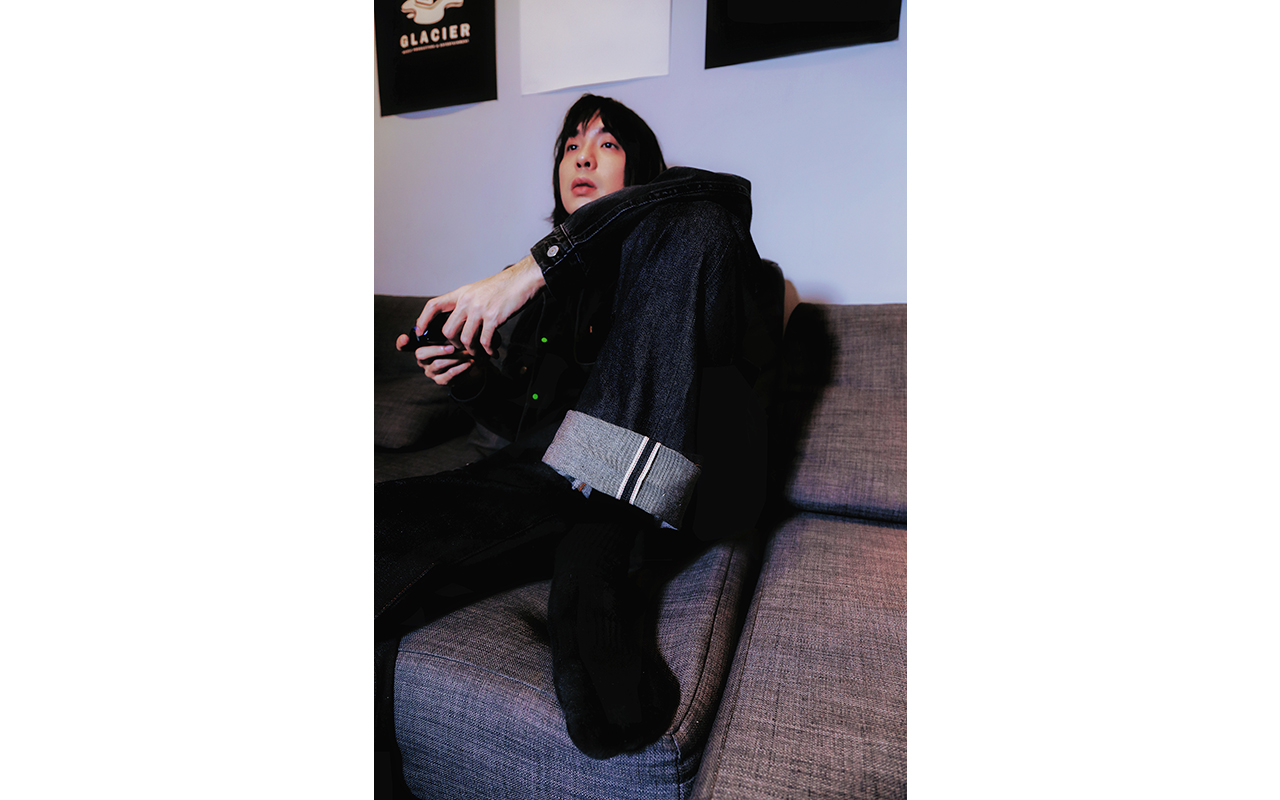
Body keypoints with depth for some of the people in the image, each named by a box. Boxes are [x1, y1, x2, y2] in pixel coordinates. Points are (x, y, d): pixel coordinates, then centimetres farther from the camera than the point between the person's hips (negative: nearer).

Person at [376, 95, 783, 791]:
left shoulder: (682, 241, 11)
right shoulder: (539, 284, 23)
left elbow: (719, 189, -15)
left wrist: (537, 264, -22)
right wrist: (470, 382, -1)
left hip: (636, 473, -3)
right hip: (543, 475, 4)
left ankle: (594, 559, -30)